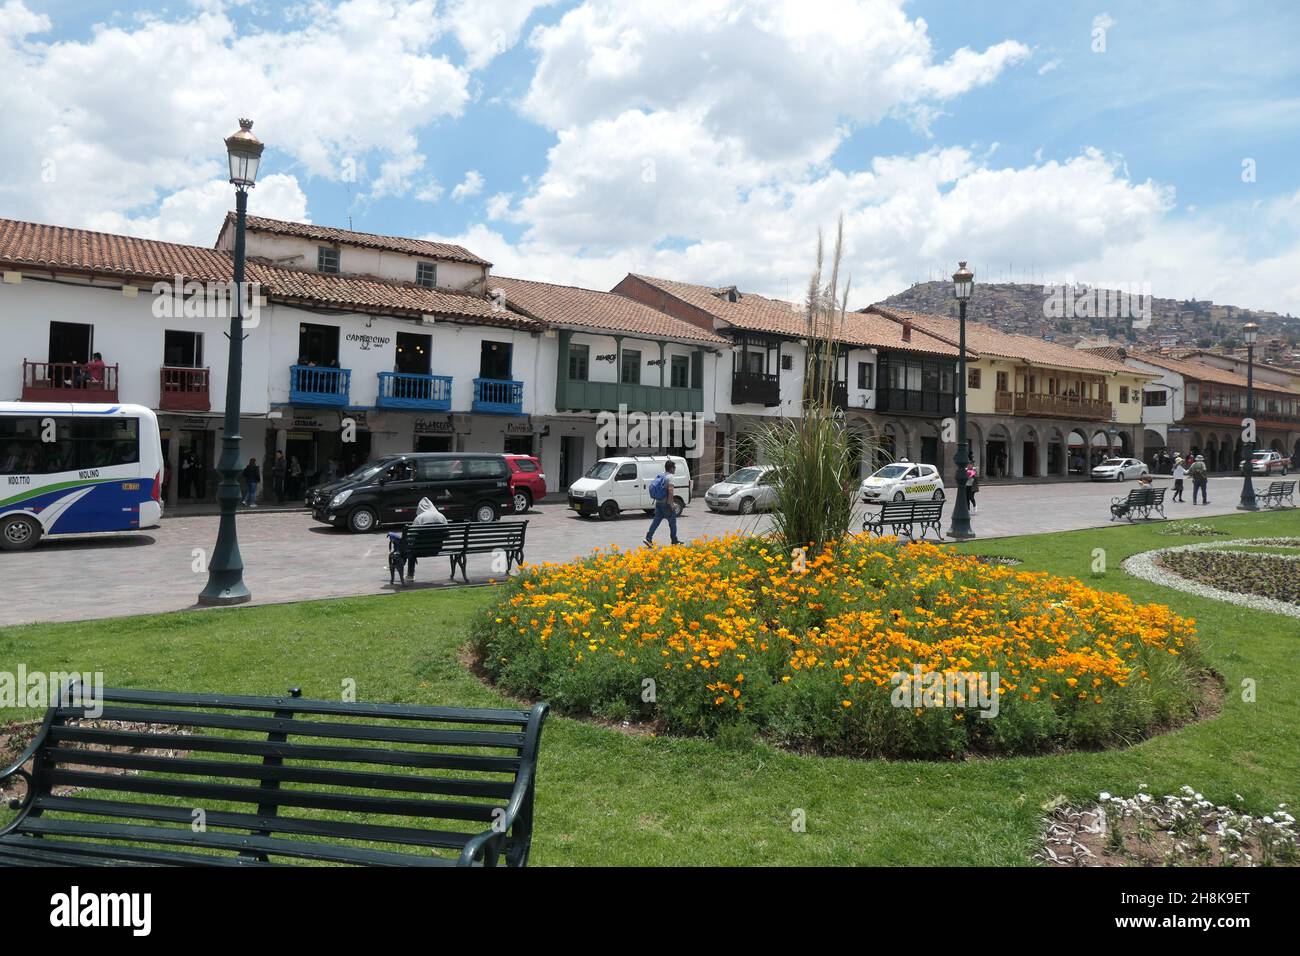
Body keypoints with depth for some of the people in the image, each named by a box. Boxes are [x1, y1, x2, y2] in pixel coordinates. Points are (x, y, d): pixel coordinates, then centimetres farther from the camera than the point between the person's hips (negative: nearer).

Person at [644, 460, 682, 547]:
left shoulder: (661, 476, 14)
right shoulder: (669, 477, -13)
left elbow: (655, 489, 17)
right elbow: (670, 490, -23)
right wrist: (671, 504, -19)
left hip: (658, 503, 8)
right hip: (666, 504, -8)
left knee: (656, 521, 6)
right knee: (672, 522, 6)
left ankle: (648, 538, -4)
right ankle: (674, 541, 16)